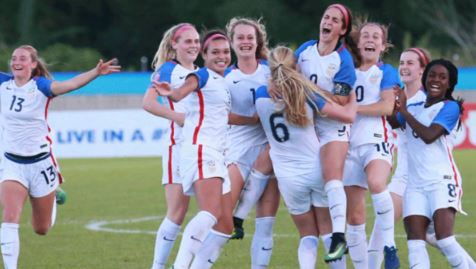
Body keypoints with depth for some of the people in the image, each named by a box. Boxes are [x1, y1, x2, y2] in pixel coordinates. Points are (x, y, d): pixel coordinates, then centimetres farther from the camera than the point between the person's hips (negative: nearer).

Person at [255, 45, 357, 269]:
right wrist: (353, 97, 12)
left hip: (288, 178, 2)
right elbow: (348, 115, -8)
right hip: (317, 171, -2)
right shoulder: (307, 94, -10)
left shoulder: (261, 96, -3)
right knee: (329, 231, 10)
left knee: (308, 235, 14)